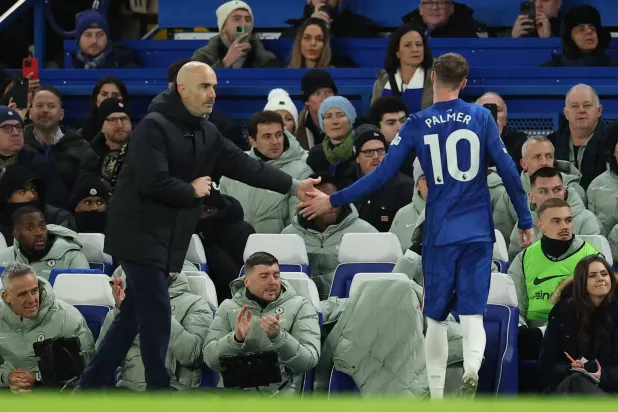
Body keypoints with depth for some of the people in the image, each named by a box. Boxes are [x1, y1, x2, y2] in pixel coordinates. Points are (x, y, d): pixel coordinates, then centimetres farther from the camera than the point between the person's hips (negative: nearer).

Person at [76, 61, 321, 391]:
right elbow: (154, 182, -25)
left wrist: (293, 187, 5)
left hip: (167, 239, 9)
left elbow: (244, 166, 10)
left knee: (132, 317, 12)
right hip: (141, 236, -9)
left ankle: (91, 384, 18)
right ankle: (158, 389, -2)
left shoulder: (206, 133, 11)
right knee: (157, 317, -9)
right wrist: (192, 191, -10)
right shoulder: (154, 127, -16)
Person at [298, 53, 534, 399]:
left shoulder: (417, 124, -2)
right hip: (479, 233, 0)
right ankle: (472, 366, -32)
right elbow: (508, 171, -1)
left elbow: (382, 176, -3)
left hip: (440, 236, 0)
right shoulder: (482, 117, 0)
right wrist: (526, 221, 8)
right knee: (472, 312, -2)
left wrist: (333, 201, 6)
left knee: (437, 316, 13)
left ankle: (437, 392, 14)